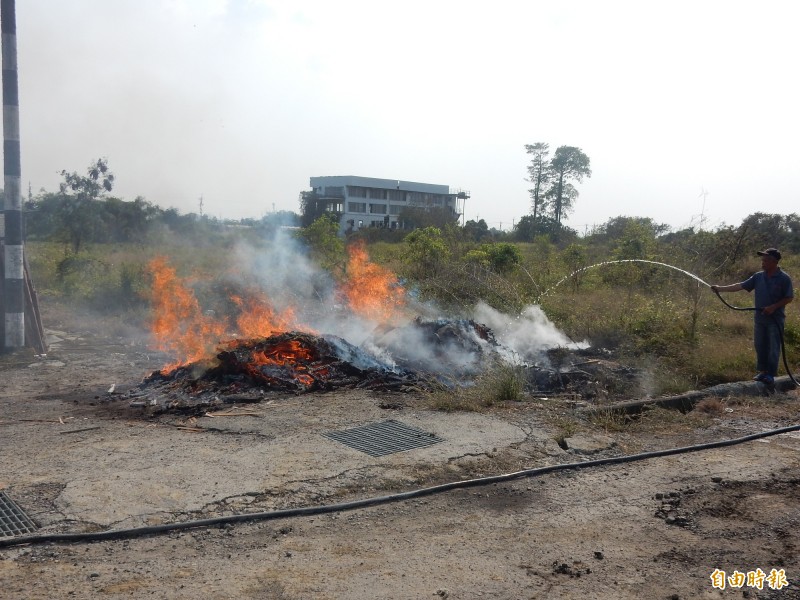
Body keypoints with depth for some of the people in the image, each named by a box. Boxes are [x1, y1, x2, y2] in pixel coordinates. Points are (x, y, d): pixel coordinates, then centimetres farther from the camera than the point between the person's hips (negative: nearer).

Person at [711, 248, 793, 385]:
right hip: (759, 318, 5)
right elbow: (740, 286, 2)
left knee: (773, 348, 1)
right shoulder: (758, 277, 3)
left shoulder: (784, 278, -9)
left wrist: (774, 307, -18)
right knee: (760, 346, 11)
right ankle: (762, 371, 21)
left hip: (775, 319, -5)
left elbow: (789, 297, -7)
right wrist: (721, 288, -6)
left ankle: (771, 374, 9)